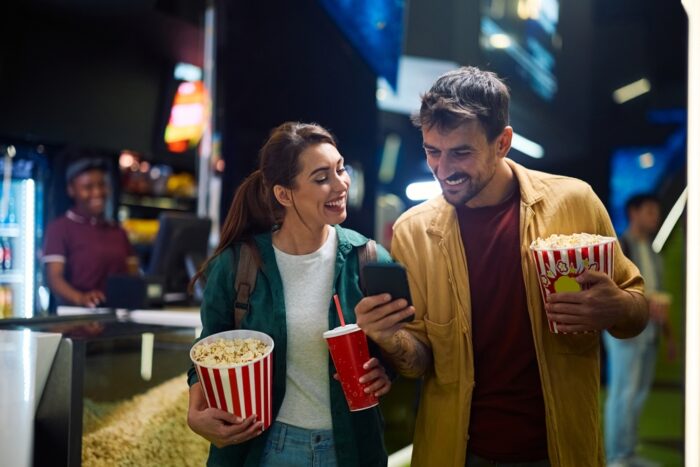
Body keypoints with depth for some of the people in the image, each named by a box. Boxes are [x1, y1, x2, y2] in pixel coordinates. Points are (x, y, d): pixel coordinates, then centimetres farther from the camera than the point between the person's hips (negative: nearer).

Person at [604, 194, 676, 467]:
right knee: (623, 392, -10)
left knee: (639, 393, 8)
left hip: (648, 329, 8)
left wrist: (669, 334, 17)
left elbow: (658, 296, 21)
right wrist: (644, 304, -30)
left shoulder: (651, 252, 19)